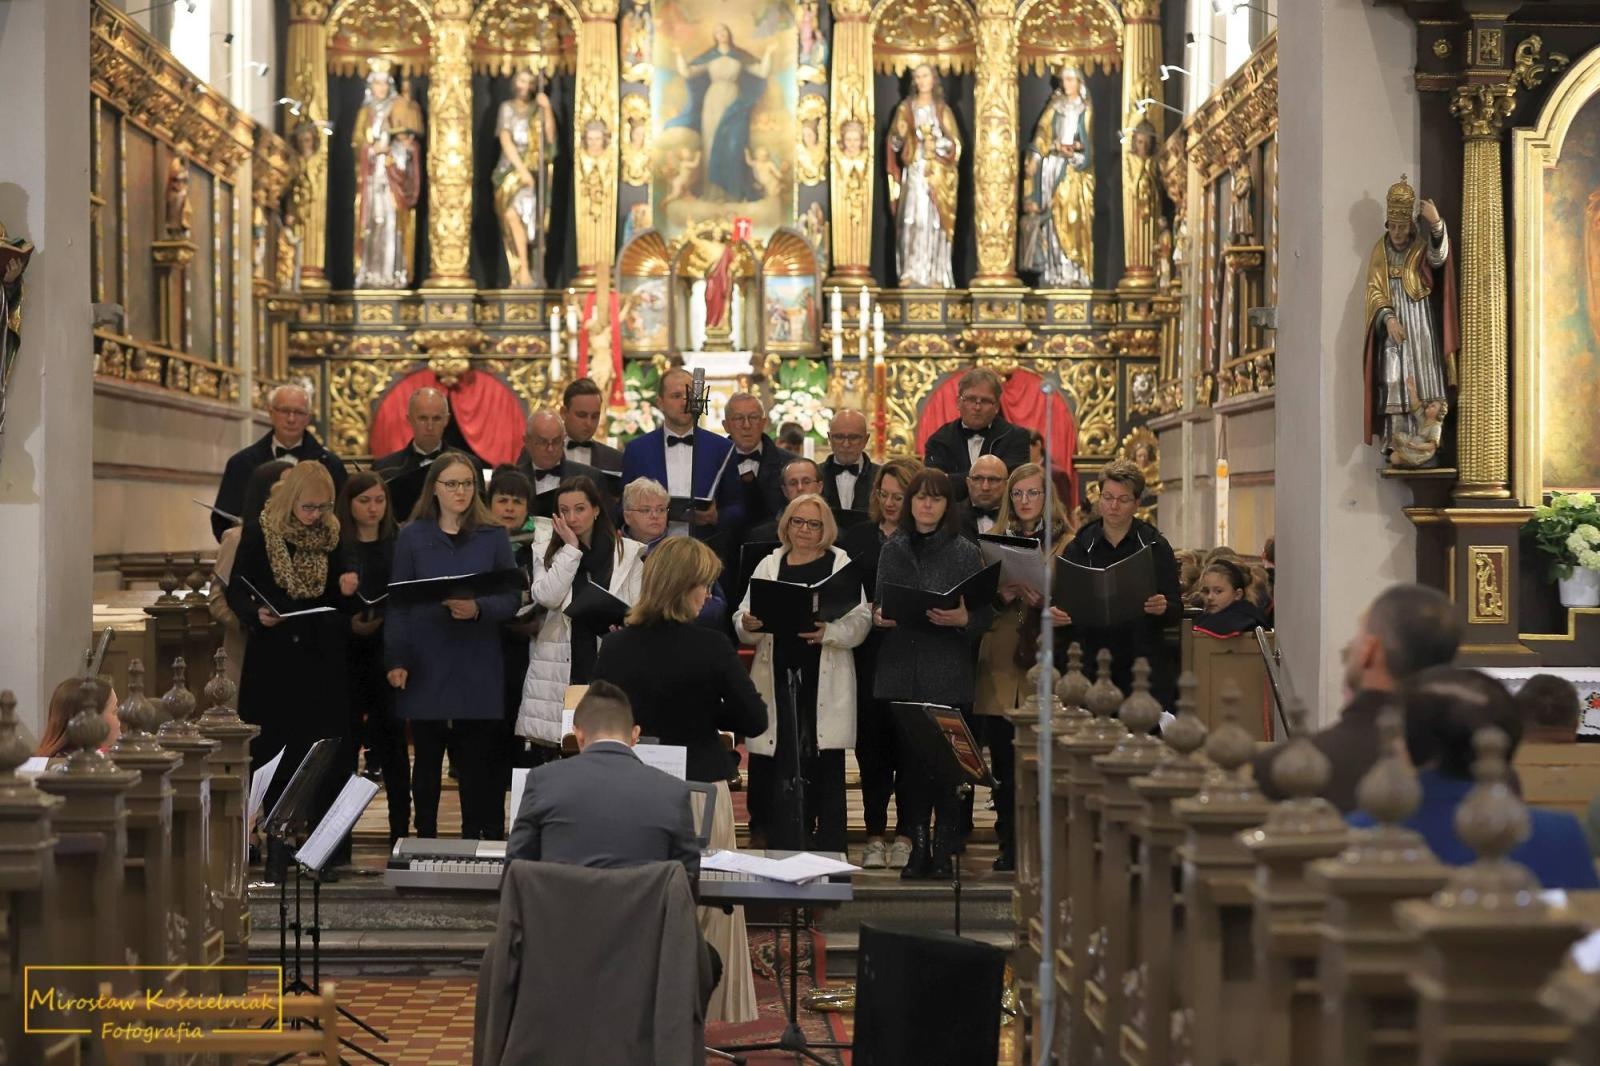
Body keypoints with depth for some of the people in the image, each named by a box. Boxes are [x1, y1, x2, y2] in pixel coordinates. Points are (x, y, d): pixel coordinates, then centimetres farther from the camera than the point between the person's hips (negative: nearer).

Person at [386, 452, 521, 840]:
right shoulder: (412, 536, 6)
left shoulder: (494, 537, 7)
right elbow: (397, 604, 2)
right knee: (426, 759, 7)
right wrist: (396, 660, -7)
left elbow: (511, 598, 3)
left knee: (477, 762, -1)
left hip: (477, 667, 0)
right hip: (426, 665, 0)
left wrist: (478, 609, -17)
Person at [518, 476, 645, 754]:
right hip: (560, 666, 1)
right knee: (561, 745, -1)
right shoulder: (547, 550, 9)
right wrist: (570, 548, -6)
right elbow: (546, 597, -8)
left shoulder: (628, 552, 5)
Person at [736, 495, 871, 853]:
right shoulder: (770, 565, 14)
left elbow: (860, 620, -3)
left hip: (825, 680, -2)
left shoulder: (841, 565, 7)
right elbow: (742, 620, 10)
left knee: (826, 768, -1)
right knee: (781, 767, -2)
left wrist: (828, 631, -22)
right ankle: (783, 849, 4)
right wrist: (747, 624, -14)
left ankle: (830, 852, 5)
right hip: (778, 676, 2)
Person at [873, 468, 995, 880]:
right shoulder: (893, 549, 11)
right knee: (909, 760, 4)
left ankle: (944, 851, 2)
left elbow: (987, 614, 0)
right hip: (902, 672, 3)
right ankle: (918, 847, 12)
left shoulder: (966, 552, 1)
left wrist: (963, 619, -20)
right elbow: (879, 604, 16)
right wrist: (878, 616, -6)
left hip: (948, 675, -3)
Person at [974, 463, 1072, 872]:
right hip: (1000, 667, 3)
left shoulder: (1067, 544, 4)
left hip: (1044, 666, -3)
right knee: (1003, 761, 2)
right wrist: (1002, 596, -10)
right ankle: (1009, 846, 8)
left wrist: (1043, 601, -19)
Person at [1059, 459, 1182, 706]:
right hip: (1090, 664, 1)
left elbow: (1176, 612, 3)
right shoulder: (1079, 547, 9)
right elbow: (1063, 604, 7)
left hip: (1143, 668, -1)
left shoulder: (1155, 547, 5)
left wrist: (1163, 609, -20)